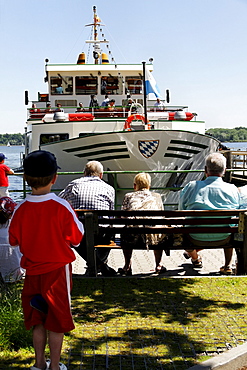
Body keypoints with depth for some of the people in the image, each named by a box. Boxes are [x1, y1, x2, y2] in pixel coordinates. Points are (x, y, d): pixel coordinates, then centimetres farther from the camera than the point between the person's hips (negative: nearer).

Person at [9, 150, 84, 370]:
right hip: (57, 269, -3)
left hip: (32, 271, 3)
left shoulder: (20, 209, -9)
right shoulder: (61, 207, -18)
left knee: (37, 318, 17)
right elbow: (76, 238, -9)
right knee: (57, 319, 10)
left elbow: (13, 240, 2)